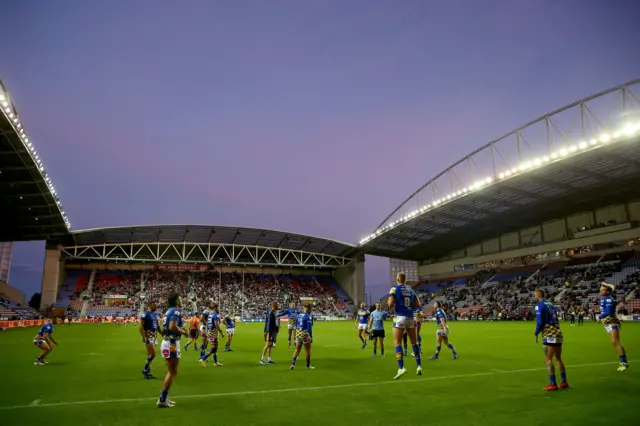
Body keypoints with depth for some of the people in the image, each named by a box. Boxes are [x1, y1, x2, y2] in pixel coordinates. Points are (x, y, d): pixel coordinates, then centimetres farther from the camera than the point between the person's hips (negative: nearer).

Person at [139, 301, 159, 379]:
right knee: (153, 354, -13)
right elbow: (140, 326, -16)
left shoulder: (155, 315, 12)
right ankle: (145, 370, 2)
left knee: (150, 355, 12)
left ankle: (148, 372, 19)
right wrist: (143, 337, -21)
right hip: (148, 337, -8)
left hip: (154, 337, 8)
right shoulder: (146, 314, -12)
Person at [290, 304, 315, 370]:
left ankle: (293, 364, 3)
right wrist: (311, 337, -9)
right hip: (305, 334, -6)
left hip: (298, 334, 6)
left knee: (297, 350, 11)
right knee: (308, 350, 8)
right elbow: (309, 327, -15)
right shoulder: (308, 316, -14)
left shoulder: (298, 315, 8)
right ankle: (308, 366, 17)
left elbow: (296, 326, 14)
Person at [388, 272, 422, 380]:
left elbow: (390, 304, -13)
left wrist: (391, 306, 9)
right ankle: (419, 366, 14)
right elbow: (417, 305, 13)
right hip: (410, 318, 5)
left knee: (397, 343, -2)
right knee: (414, 342, 15)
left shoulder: (394, 289, -4)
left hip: (400, 317, -5)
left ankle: (401, 368, -12)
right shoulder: (411, 290, 12)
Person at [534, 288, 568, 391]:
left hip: (549, 336, -8)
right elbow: (554, 320, 18)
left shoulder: (539, 305, -9)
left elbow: (540, 322, -14)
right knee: (558, 358, 16)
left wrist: (536, 334, -2)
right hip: (558, 334, 8)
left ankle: (553, 384, -3)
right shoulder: (550, 304, 15)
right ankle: (564, 382, 22)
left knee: (548, 359, -3)